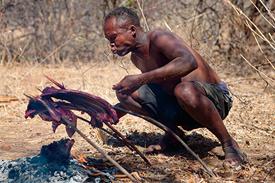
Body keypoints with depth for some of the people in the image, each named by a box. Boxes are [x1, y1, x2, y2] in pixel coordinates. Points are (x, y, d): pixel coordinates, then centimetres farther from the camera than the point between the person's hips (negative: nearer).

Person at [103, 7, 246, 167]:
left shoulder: (158, 38, -21)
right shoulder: (137, 58, 5)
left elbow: (189, 62, -43)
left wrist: (141, 78, -45)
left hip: (216, 100, -8)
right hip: (178, 108, 8)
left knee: (184, 90, -43)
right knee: (124, 93, -1)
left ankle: (229, 143, -21)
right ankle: (172, 132, 11)